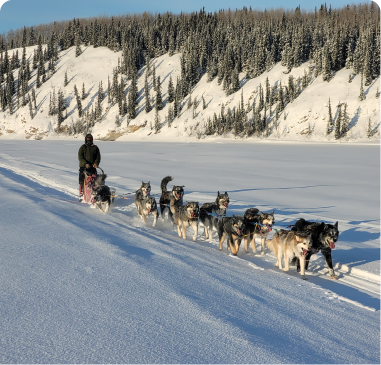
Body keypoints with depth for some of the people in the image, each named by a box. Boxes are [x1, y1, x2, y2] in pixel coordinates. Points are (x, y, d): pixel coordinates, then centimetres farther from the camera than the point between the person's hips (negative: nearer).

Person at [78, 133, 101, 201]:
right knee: (82, 182, -3)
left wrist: (96, 163, -14)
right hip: (83, 167, -2)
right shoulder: (83, 147, 4)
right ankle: (81, 195, 2)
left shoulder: (95, 148, 13)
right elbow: (80, 157, -6)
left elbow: (98, 156, 6)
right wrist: (85, 164, -20)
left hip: (92, 168, 2)